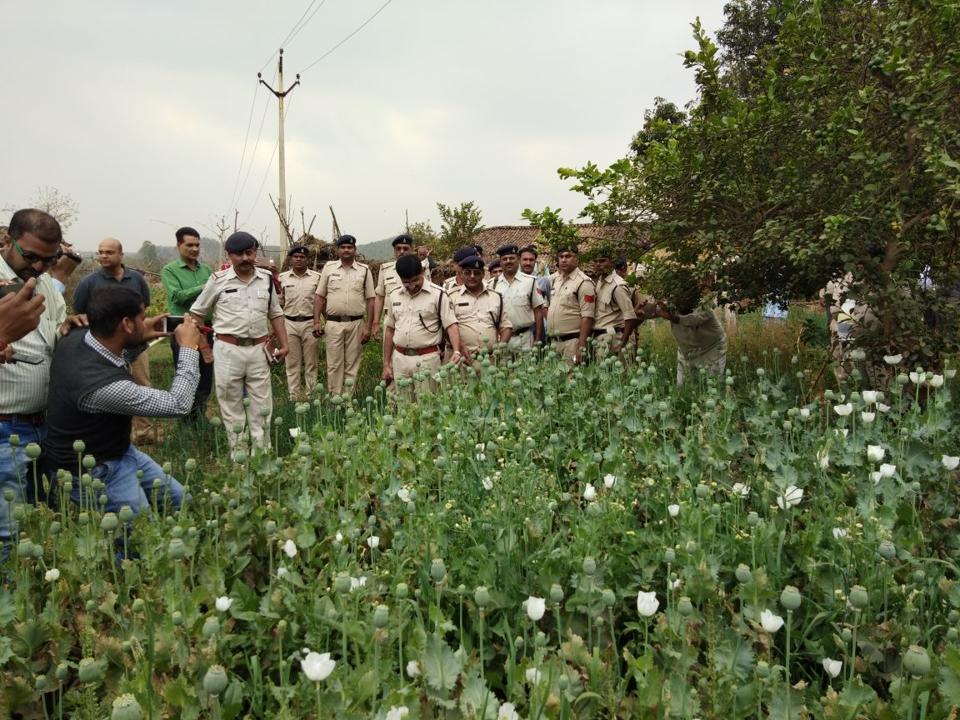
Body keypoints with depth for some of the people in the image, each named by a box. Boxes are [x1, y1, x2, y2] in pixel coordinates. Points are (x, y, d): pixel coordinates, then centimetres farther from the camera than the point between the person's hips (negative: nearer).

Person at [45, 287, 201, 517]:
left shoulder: (76, 339, -11)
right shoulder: (103, 386, -37)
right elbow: (178, 404, -26)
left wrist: (139, 338, 4)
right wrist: (189, 348, -16)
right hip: (94, 472, -9)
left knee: (178, 499, 16)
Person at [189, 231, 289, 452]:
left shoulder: (266, 278, 5)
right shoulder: (218, 280, -3)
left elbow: (275, 314, 14)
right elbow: (197, 312, 6)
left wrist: (283, 344, 6)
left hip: (258, 349, 3)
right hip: (228, 350, -2)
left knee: (261, 405, 7)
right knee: (232, 406, 6)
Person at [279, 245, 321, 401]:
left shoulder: (316, 277, 3)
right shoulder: (282, 278, 6)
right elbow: (279, 303, 11)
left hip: (310, 323, -1)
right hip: (290, 323, 1)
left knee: (311, 364, 4)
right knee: (292, 364, 6)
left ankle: (311, 397, 10)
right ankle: (294, 397, 12)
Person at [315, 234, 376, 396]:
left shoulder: (364, 270, 4)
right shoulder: (329, 268, 6)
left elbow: (371, 299, 3)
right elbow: (319, 296, 8)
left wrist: (368, 327, -3)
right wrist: (317, 321, -1)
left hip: (356, 324, 0)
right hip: (333, 323, 0)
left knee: (352, 364, 5)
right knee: (334, 364, 2)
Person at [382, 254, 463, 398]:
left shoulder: (438, 294, -6)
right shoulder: (395, 296, 9)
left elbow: (451, 325, -9)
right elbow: (389, 330, 14)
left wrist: (456, 351, -26)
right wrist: (386, 364, 12)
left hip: (426, 359, -4)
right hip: (399, 358, 4)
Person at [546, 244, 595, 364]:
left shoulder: (584, 282, -8)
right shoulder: (554, 279, 14)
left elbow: (587, 317, -14)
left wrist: (581, 347, -19)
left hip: (572, 340, -7)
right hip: (554, 340, 7)